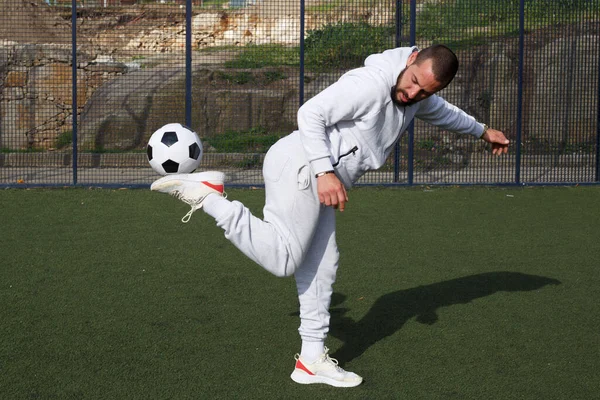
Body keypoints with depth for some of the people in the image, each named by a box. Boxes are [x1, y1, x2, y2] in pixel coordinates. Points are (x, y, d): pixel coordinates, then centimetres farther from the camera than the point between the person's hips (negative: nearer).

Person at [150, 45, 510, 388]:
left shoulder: (418, 96, 13)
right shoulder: (371, 83, -19)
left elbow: (442, 112, 37)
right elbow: (311, 113, -22)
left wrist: (483, 131, 48)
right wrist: (325, 172, -28)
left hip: (317, 178, 10)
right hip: (301, 166, -10)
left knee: (321, 267, 9)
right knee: (282, 260, -15)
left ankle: (312, 360, 16)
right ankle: (208, 195, -7)